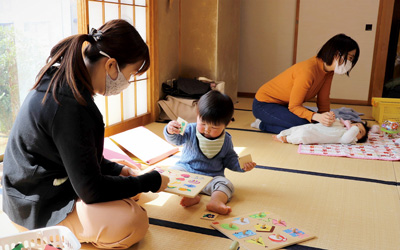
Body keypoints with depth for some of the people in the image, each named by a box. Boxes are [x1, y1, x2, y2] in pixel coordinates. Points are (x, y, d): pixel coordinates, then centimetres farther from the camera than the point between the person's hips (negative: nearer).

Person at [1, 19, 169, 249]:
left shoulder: (60, 80, 1)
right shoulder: (70, 105, -30)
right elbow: (91, 190, -24)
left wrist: (117, 169, 4)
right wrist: (152, 181, -14)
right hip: (40, 208, -10)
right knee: (135, 223, -26)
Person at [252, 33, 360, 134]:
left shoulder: (328, 70, -4)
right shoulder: (308, 71, -30)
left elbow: (323, 101, 1)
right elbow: (294, 106, -25)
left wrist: (327, 118, -18)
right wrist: (317, 117, -41)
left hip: (283, 105, 10)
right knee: (304, 125, -27)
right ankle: (263, 124, -8)